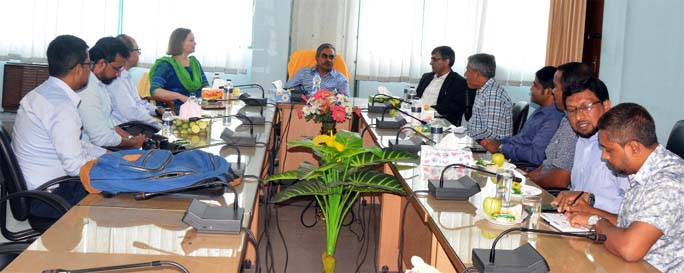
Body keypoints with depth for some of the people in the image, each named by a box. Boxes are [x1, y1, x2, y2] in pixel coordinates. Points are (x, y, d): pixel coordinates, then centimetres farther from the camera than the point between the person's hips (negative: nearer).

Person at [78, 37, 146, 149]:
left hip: (105, 148, 9)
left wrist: (131, 137, 5)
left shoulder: (99, 84, 10)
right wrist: (134, 142, -8)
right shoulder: (87, 89, -21)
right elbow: (101, 138, -22)